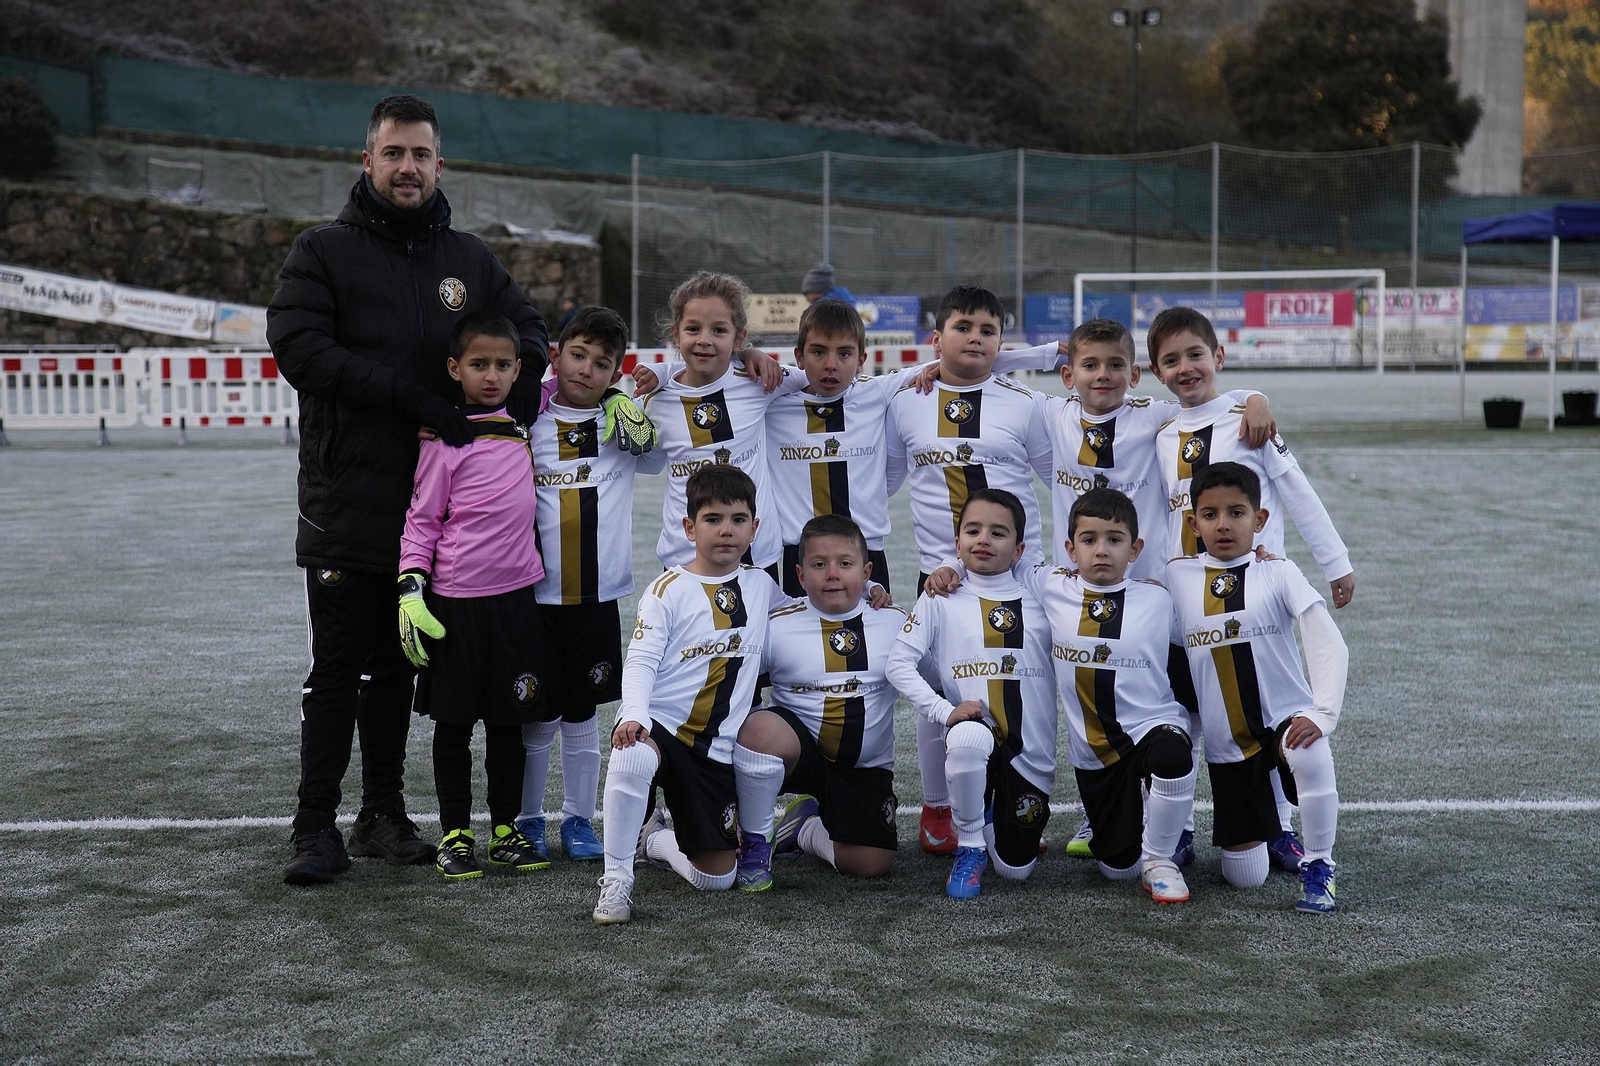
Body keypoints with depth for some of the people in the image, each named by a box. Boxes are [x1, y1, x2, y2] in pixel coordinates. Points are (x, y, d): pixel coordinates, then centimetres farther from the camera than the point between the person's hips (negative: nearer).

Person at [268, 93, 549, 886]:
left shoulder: (468, 259, 12)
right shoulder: (323, 251, -1)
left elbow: (526, 327, 18)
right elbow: (298, 347, -14)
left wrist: (515, 397, -5)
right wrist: (413, 395, -20)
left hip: (432, 503, 4)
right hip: (345, 502, -4)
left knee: (395, 667, 13)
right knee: (337, 670, -2)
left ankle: (383, 815, 21)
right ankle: (316, 827, 4)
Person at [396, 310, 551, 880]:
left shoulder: (524, 429, 8)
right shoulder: (445, 440, -5)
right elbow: (420, 521, -2)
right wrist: (411, 591, -10)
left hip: (516, 597, 4)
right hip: (455, 602, -4)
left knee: (509, 721, 10)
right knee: (454, 722, 5)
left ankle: (505, 831, 20)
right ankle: (455, 836, 14)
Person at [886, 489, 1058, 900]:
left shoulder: (1039, 601, 8)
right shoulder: (942, 600, 2)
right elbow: (900, 663, -6)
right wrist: (944, 711, -18)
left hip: (1032, 753, 2)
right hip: (977, 735, -2)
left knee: (1015, 868, 3)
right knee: (969, 736, -39)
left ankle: (998, 821, 41)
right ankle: (969, 848, -13)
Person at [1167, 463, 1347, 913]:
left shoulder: (1278, 573, -6)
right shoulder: (1178, 576, 0)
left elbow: (1329, 644, -14)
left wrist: (1322, 713, -25)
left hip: (1286, 718, -2)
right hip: (1225, 740, 2)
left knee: (1311, 755, -39)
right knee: (1245, 876, 0)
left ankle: (1317, 866, -17)